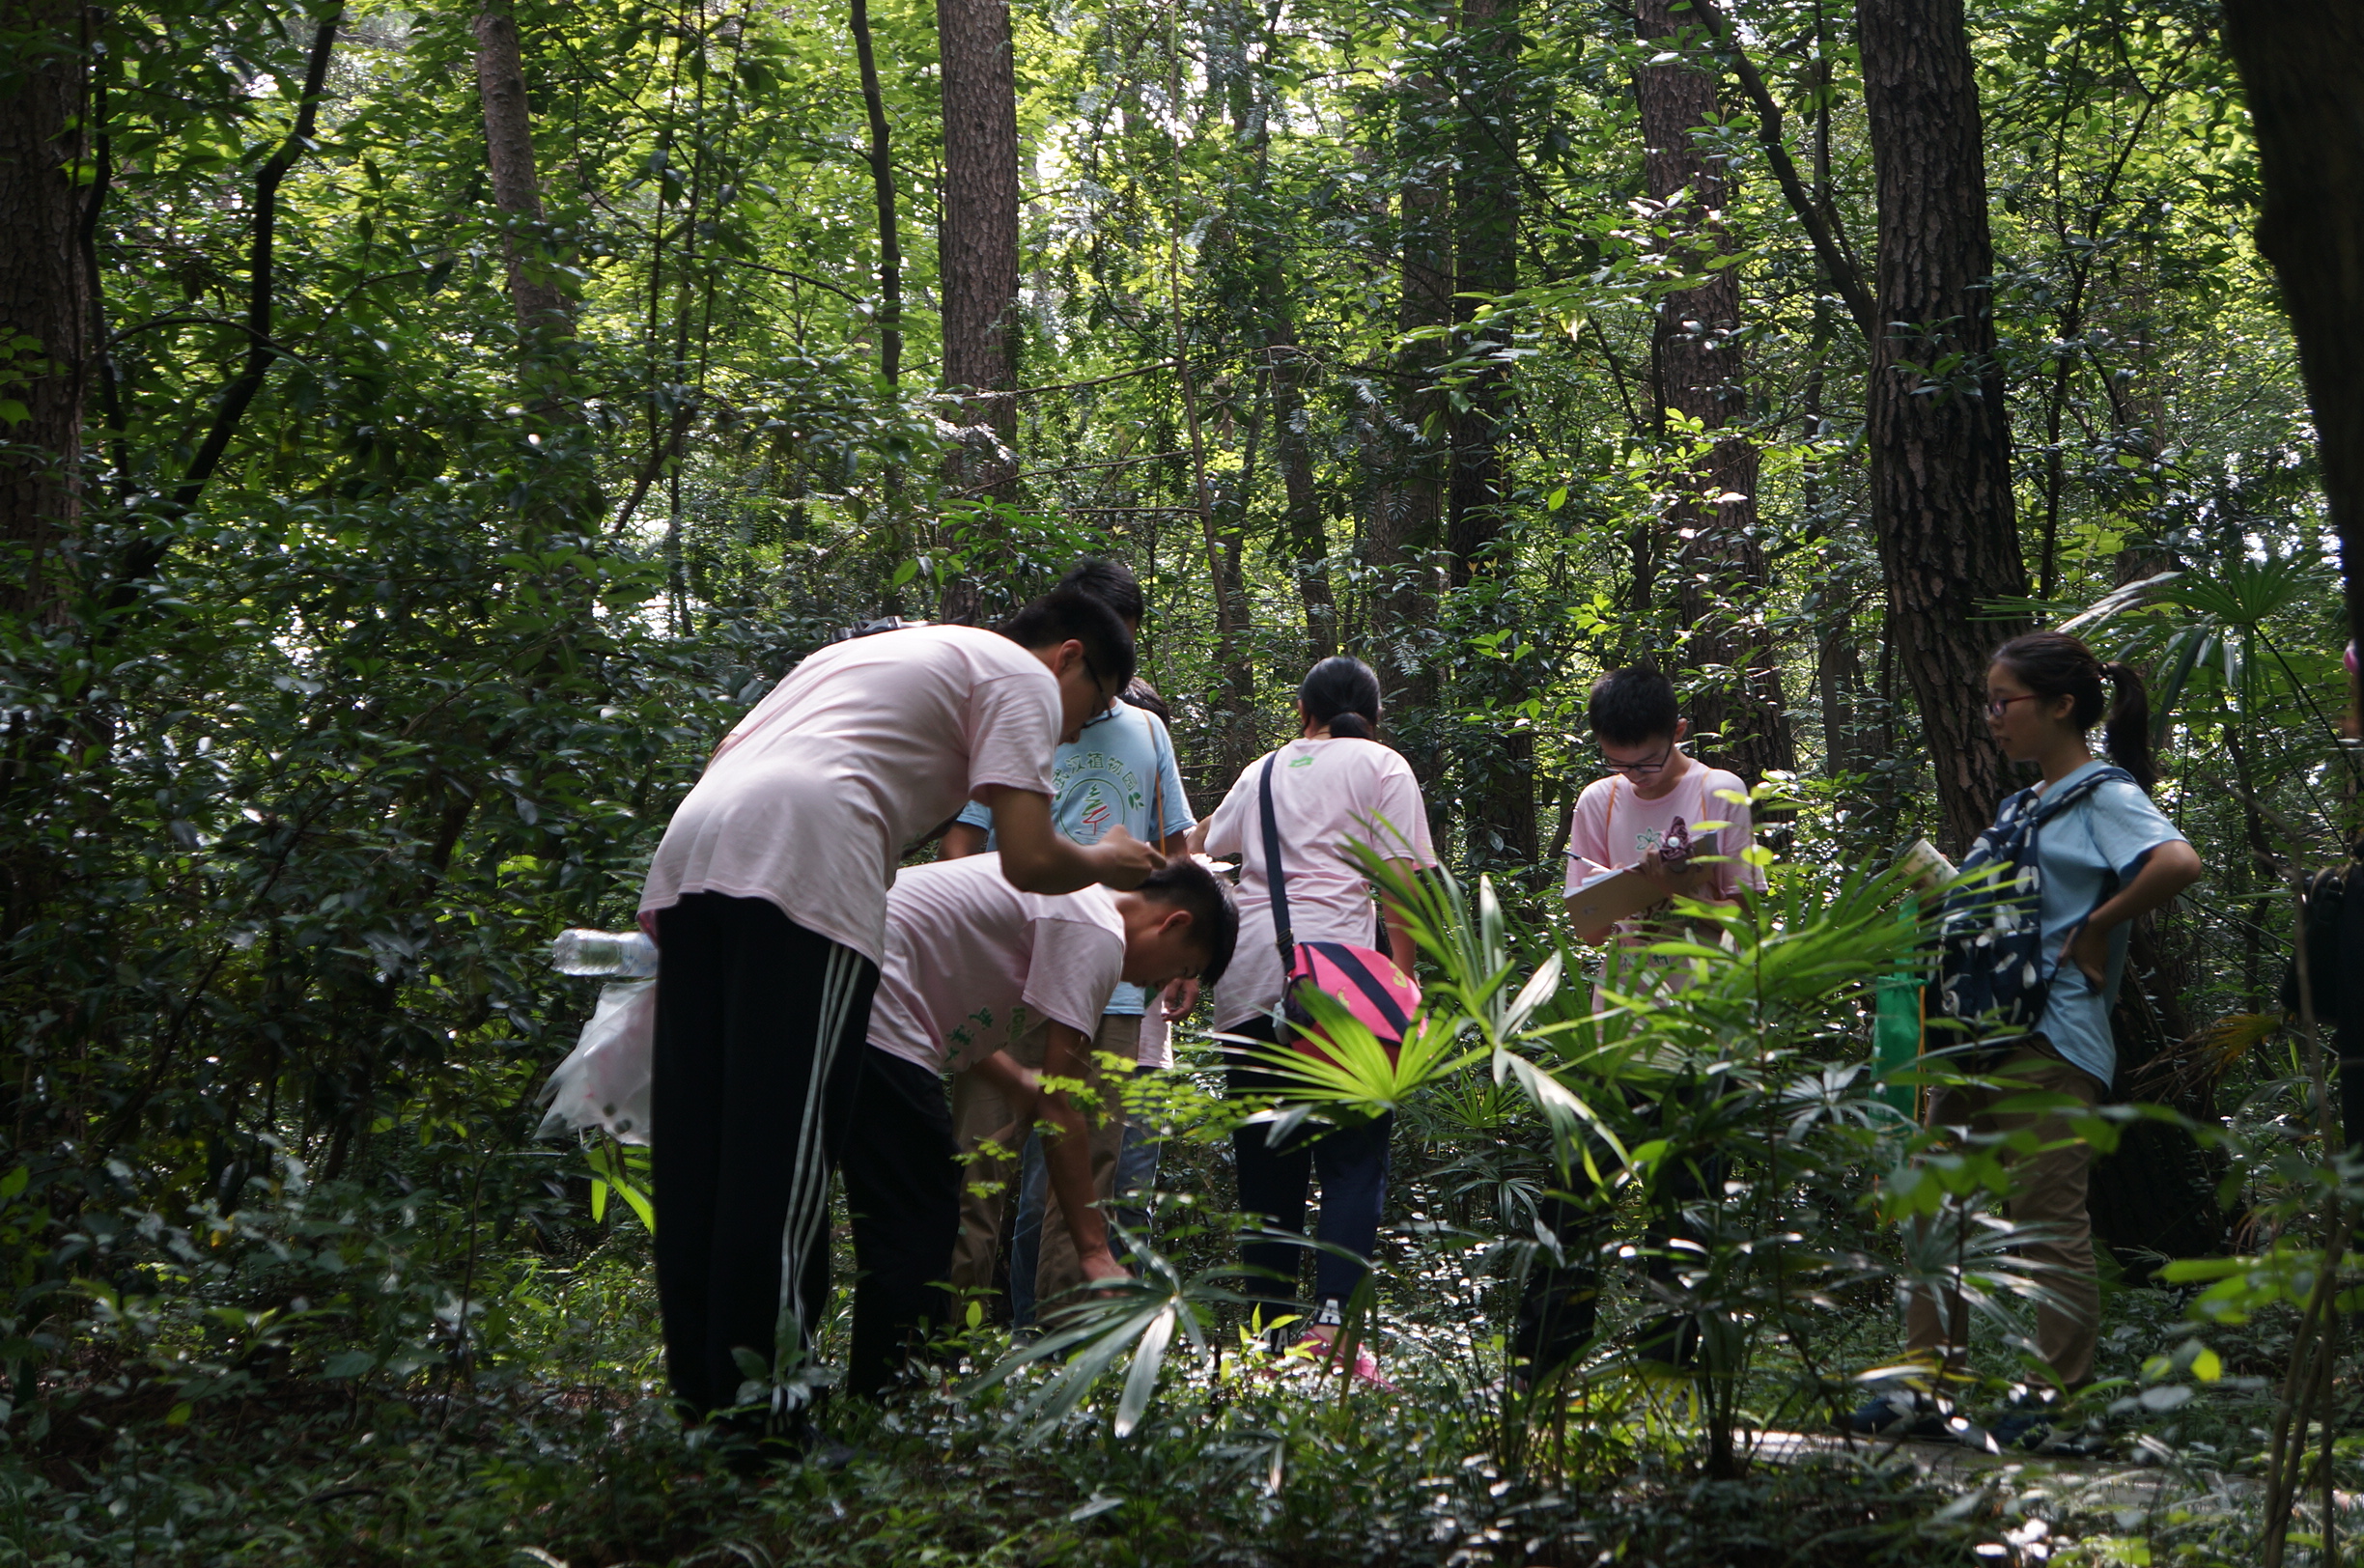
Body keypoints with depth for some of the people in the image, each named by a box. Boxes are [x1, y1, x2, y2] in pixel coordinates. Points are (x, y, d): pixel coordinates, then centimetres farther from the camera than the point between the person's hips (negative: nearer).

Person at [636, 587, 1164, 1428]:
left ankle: (699, 1397, 11)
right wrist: (1105, 864, 23)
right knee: (784, 1146, -8)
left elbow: (728, 751, 30)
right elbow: (1028, 861, 2)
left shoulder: (882, 648, 38)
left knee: (695, 1142, 8)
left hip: (692, 841, 8)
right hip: (805, 863, -8)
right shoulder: (1023, 676, 14)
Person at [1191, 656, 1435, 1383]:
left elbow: (1205, 842, 40)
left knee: (1267, 1159, 10)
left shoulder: (1264, 771, 22)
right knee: (1354, 1155, -4)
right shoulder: (1381, 768, 9)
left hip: (1247, 978, 4)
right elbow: (1401, 882, -2)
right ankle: (1331, 1316, -21)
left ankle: (1268, 1325, 10)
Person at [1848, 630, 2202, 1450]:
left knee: (2048, 1219, -6)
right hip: (1977, 1035, 9)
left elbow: (2178, 862, -26)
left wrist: (2094, 933, -17)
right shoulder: (2021, 806, 20)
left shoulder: (2104, 796, -7)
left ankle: (2061, 1400, 0)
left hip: (2050, 1041, -9)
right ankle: (1928, 1387, 10)